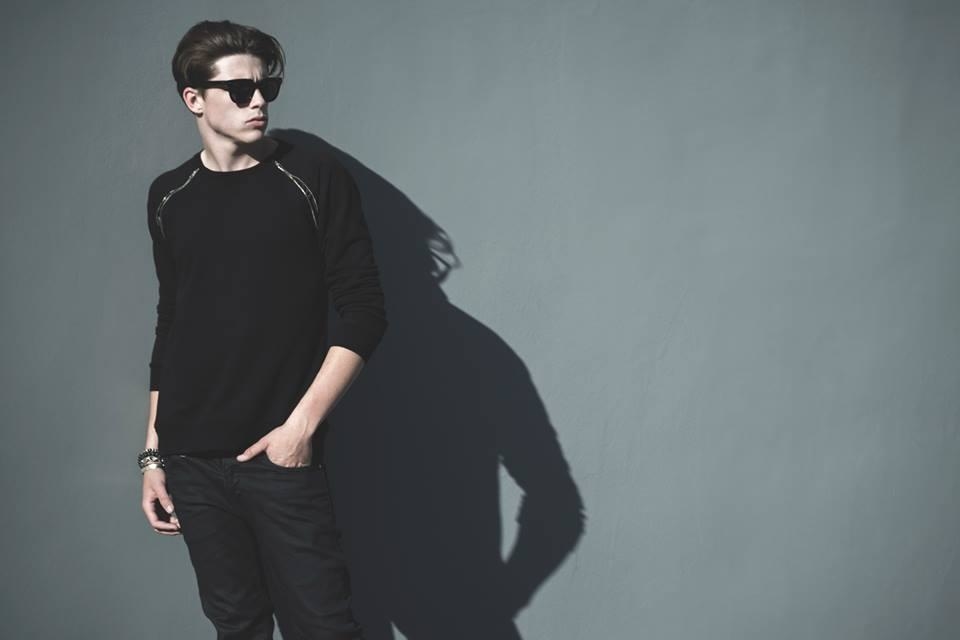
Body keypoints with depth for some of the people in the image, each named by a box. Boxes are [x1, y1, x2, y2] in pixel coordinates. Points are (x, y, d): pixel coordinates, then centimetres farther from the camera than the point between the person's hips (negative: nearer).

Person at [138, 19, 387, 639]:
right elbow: (169, 327, 16)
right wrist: (154, 451, 14)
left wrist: (302, 424, -12)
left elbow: (364, 311, -6)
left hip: (281, 455, -3)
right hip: (192, 461, 4)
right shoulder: (169, 197, 10)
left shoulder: (316, 180, -2)